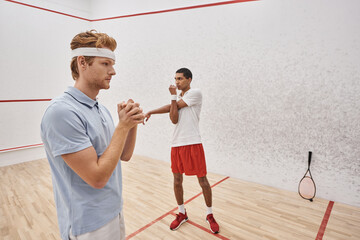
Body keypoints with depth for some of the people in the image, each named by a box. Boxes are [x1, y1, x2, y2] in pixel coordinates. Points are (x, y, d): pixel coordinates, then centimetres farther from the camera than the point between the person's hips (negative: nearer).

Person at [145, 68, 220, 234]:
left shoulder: (195, 93, -3)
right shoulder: (177, 98, 17)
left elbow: (173, 107, -10)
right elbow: (174, 119, -1)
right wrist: (174, 97, -4)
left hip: (193, 143, -6)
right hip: (176, 144, 7)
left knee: (202, 180, 3)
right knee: (177, 180, 11)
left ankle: (210, 215, 24)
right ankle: (182, 214, 31)